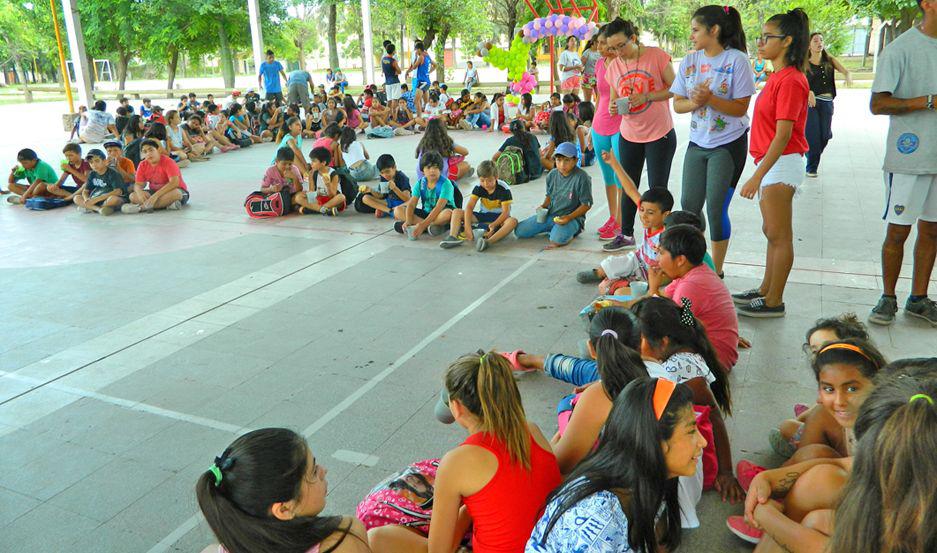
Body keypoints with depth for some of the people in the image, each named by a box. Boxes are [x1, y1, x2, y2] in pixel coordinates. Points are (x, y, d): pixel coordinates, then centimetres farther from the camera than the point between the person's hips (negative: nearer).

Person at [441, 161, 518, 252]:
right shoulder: (478, 188, -8)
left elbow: (506, 212, -22)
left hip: (499, 217, -4)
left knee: (512, 221, -38)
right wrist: (468, 226, -33)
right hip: (483, 216, 4)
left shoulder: (504, 189, -17)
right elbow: (469, 207, -17)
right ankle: (453, 237, -38)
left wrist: (493, 225, -39)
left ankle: (489, 241, -59)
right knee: (457, 212, -10)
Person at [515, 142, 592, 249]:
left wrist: (569, 217, -23)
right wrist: (543, 206, -3)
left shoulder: (582, 178, -15)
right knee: (519, 231, -3)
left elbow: (586, 205, -12)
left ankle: (570, 233, -1)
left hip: (572, 217, -6)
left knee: (556, 240, -37)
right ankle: (552, 229, 12)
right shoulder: (552, 175, 3)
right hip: (549, 215, 7)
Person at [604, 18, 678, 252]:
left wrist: (646, 97, -22)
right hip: (629, 135, 5)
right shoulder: (613, 67, 2)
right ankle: (626, 234, 24)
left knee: (657, 189, 1)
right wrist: (613, 107, -13)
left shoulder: (657, 56, -11)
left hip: (660, 135, -4)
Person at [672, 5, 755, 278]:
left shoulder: (736, 60, -12)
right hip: (697, 143, 5)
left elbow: (741, 108, -13)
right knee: (689, 206, 10)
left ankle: (716, 270, 14)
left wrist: (710, 98, -26)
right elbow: (677, 104, 3)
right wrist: (695, 102, -18)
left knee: (716, 209, -2)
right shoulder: (689, 61, 3)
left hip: (728, 145, -5)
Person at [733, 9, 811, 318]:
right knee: (772, 232, 16)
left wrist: (758, 175, -24)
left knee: (779, 235, -2)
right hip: (771, 163, 10)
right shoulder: (777, 77, 13)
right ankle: (766, 291, 28)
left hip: (781, 164, -10)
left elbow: (784, 133, -22)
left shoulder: (790, 80, -16)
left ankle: (773, 303, 7)